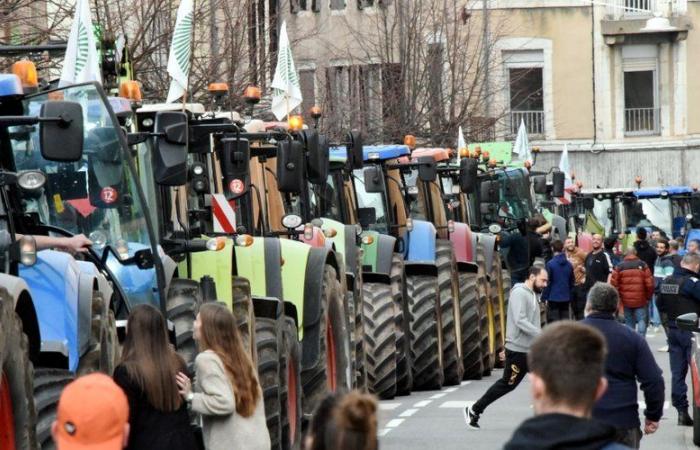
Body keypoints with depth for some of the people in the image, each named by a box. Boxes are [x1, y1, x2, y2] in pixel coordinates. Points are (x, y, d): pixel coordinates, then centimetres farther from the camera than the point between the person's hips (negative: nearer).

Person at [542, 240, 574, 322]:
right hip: (566, 299, 4)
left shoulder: (550, 264, -10)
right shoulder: (569, 265, 5)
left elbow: (547, 282, -10)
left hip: (553, 298, -4)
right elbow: (571, 283, 13)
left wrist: (544, 297, -3)